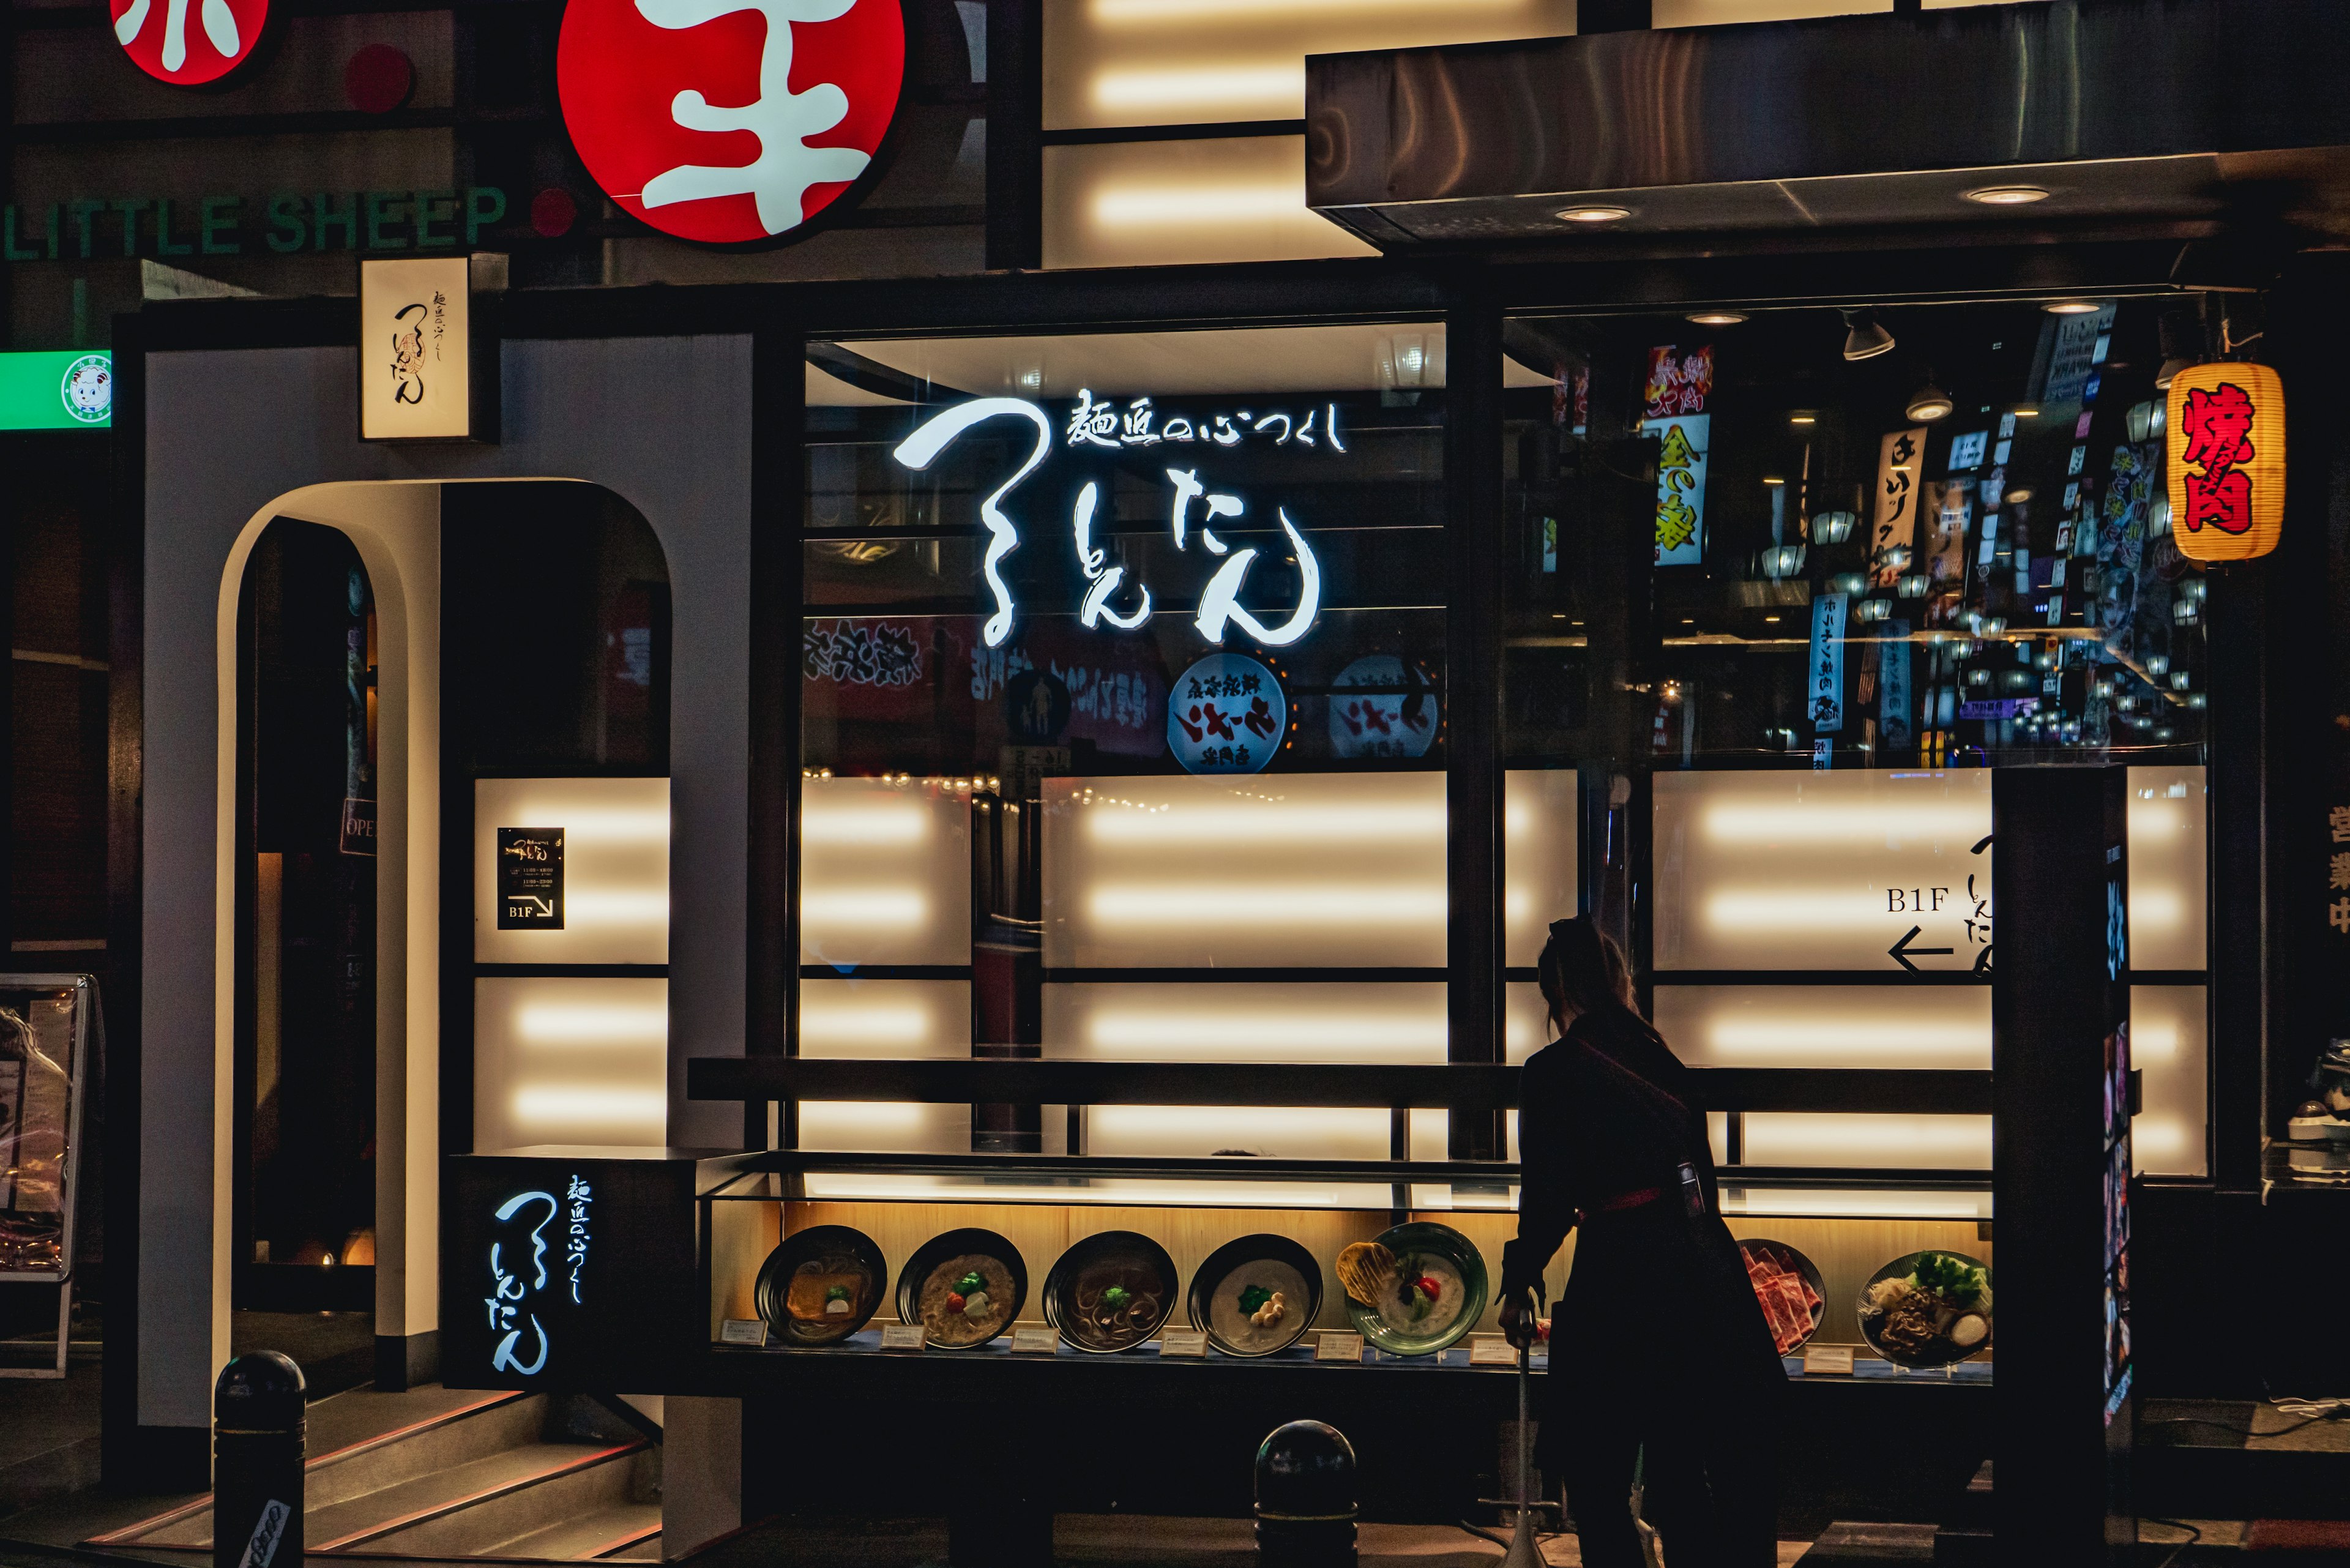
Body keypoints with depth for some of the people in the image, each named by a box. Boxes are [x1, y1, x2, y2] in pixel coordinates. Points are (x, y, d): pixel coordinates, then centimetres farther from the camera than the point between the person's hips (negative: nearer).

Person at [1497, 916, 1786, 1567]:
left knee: (1597, 1488, 5)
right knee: (1682, 1477, 15)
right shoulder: (1662, 1060, 12)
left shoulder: (1553, 1072, -6)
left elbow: (1547, 1197, -9)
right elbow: (1700, 1177, 16)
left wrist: (1518, 1285, 5)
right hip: (1707, 1266, 7)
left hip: (1624, 1280, -6)